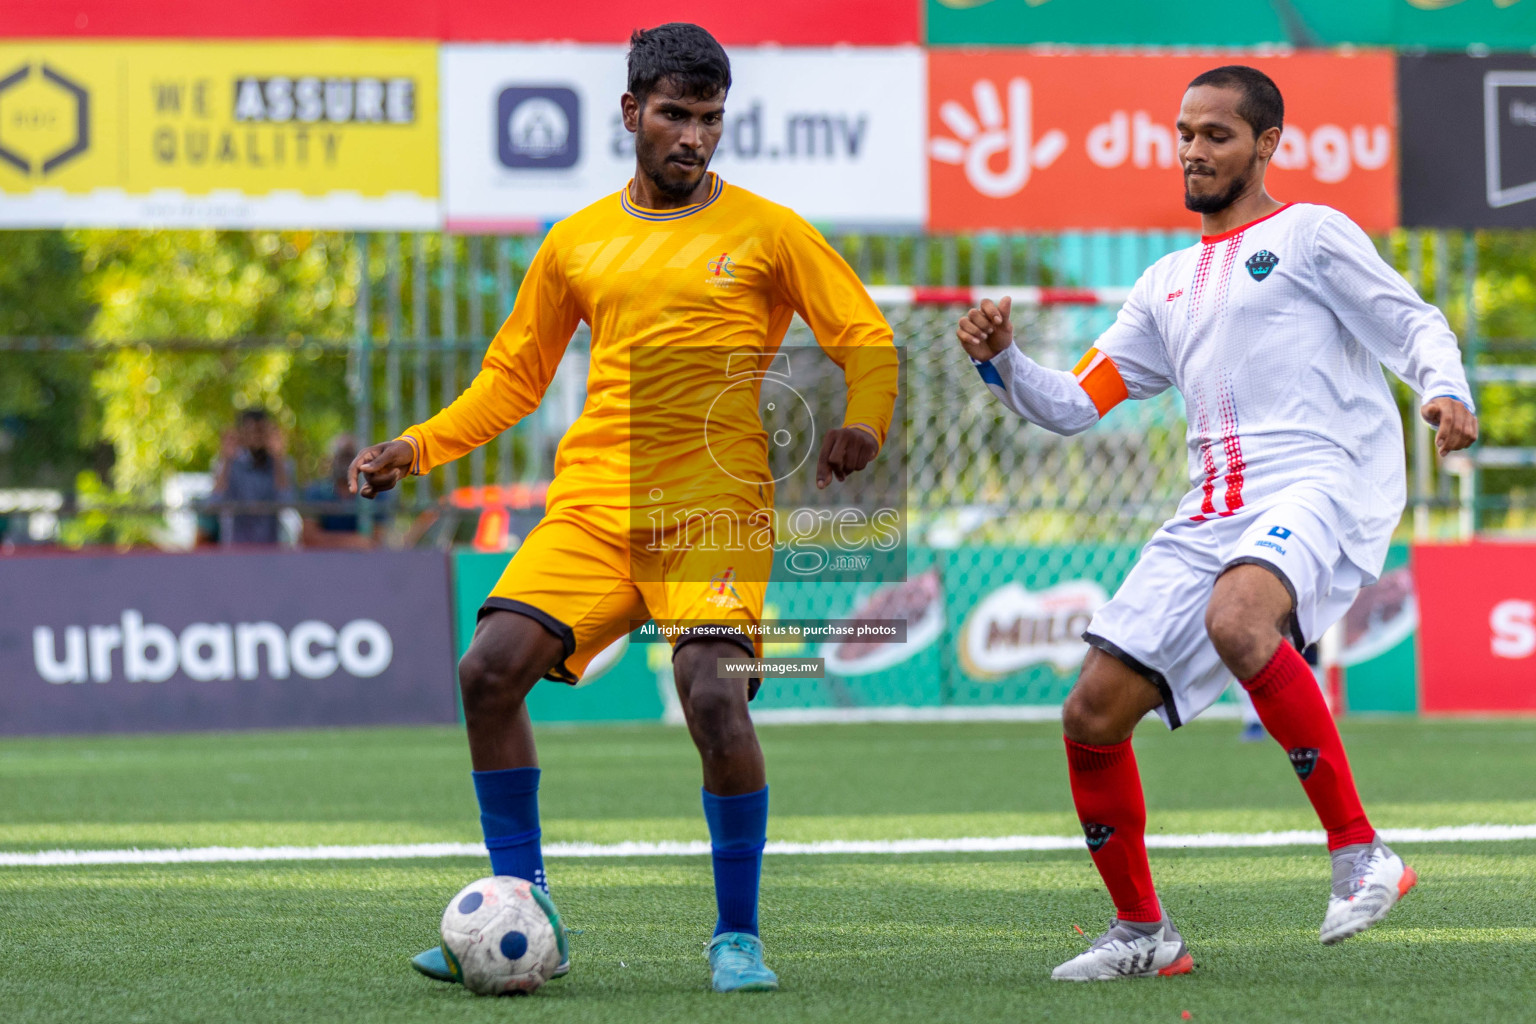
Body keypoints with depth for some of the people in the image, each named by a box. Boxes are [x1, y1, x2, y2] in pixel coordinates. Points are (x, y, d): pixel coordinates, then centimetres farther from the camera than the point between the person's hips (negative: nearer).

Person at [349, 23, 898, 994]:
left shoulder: (766, 232, 5)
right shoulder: (577, 244, 15)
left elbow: (868, 342, 5)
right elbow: (513, 377, 23)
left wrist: (862, 426, -15)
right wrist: (415, 448, 9)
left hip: (717, 511, -4)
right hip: (593, 503, 4)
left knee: (714, 694, -24)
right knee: (491, 667, -15)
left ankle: (738, 937, -5)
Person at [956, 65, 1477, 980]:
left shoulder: (1308, 234, 7)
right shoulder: (1168, 285, 25)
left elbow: (1413, 323, 1)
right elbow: (1074, 405, 25)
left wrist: (1445, 390, -20)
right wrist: (1003, 361, 7)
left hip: (1322, 484, -7)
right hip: (1213, 515, 7)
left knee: (1236, 622, -39)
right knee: (1093, 716, -1)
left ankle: (1361, 852, -30)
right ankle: (1143, 932, 17)